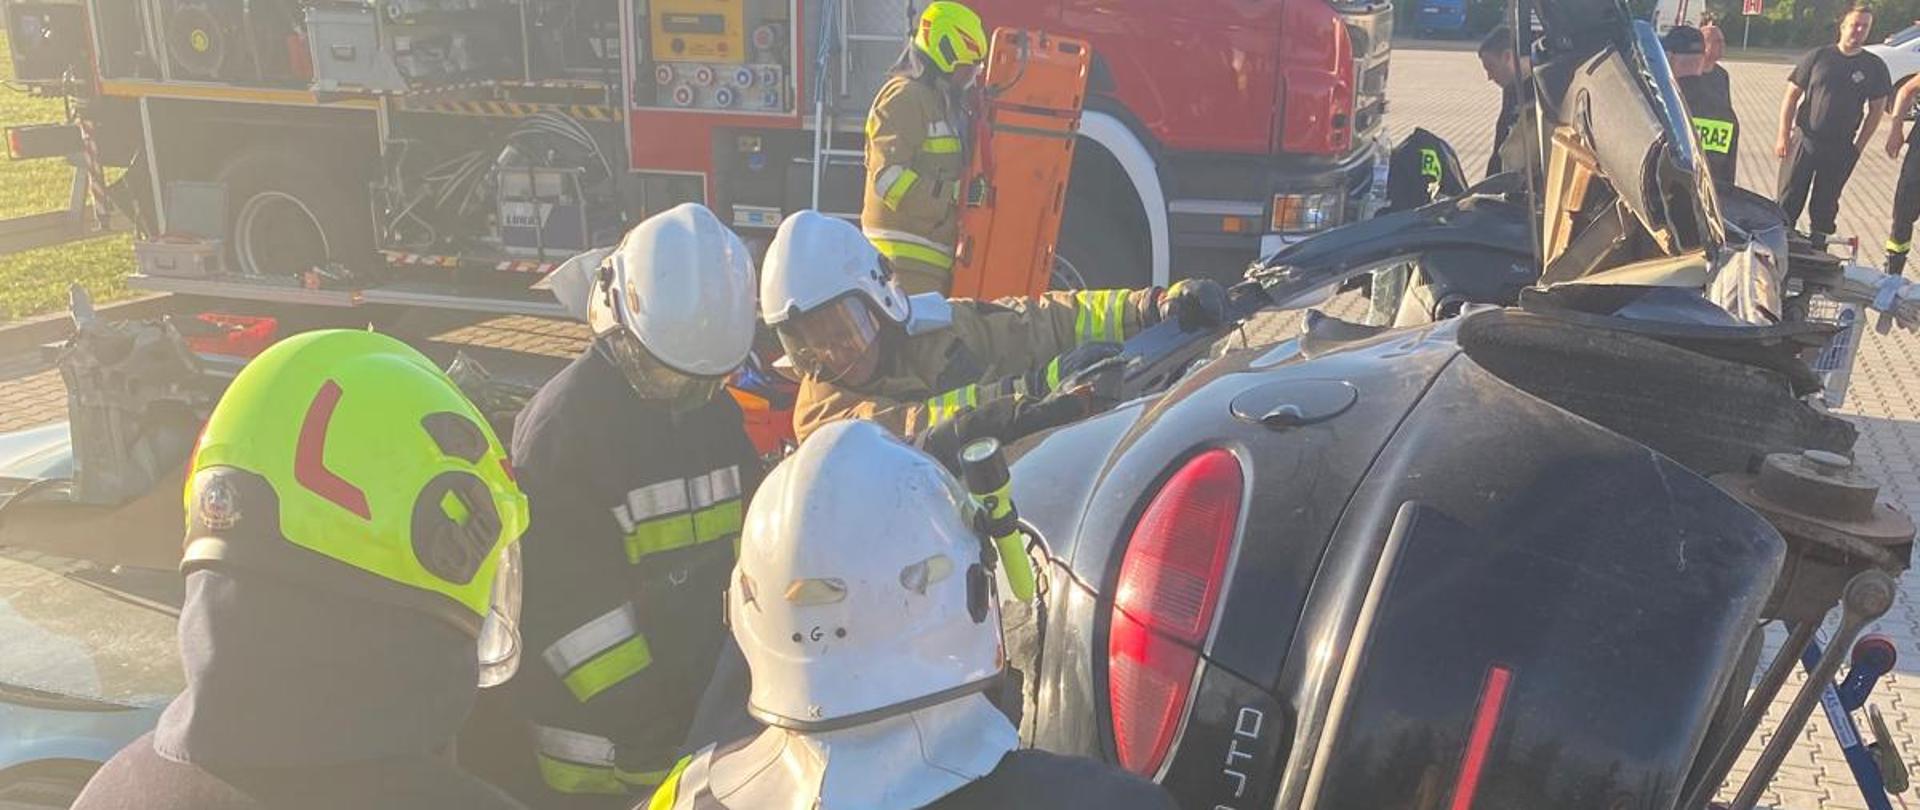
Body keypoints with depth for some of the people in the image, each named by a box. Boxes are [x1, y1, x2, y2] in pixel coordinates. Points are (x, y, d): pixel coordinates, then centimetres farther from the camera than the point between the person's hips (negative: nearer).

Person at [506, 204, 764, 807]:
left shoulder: (717, 413, 4)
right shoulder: (563, 422, -20)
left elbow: (743, 543, 14)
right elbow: (563, 601, -21)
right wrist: (644, 718, -20)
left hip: (706, 697, 7)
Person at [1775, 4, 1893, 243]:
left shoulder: (1875, 67, 3)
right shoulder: (1818, 57, -1)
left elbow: (1876, 109, 9)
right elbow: (1792, 96, 0)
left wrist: (1859, 145, 2)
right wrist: (1783, 136, -6)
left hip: (1841, 149, 2)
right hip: (1804, 140, -1)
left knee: (1825, 205, 10)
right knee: (1789, 200, -1)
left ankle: (1817, 246, 21)